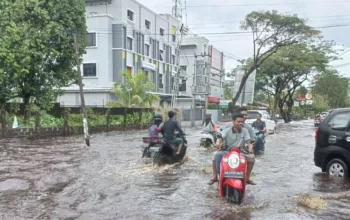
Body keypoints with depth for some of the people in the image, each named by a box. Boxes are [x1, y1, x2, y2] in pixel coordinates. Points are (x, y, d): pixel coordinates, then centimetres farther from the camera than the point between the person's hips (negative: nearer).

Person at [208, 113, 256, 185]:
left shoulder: (245, 131, 4)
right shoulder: (227, 130, -1)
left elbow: (248, 142, -4)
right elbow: (221, 137, -15)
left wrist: (250, 147, -27)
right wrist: (218, 142, -39)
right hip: (227, 151, -1)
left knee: (252, 157, -22)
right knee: (217, 155, -29)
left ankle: (247, 178, -3)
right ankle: (215, 177, -15)